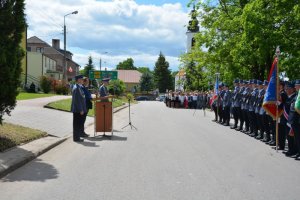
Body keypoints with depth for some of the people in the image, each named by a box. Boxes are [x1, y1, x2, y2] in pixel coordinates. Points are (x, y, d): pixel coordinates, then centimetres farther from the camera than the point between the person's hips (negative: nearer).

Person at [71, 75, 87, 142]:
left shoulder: (79, 87, 13)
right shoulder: (76, 88, -19)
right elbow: (77, 100, -22)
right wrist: (81, 110, -20)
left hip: (79, 109, 10)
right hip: (78, 110, -10)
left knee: (79, 123, 15)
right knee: (77, 124, -2)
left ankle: (77, 137, 23)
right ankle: (76, 138, 6)